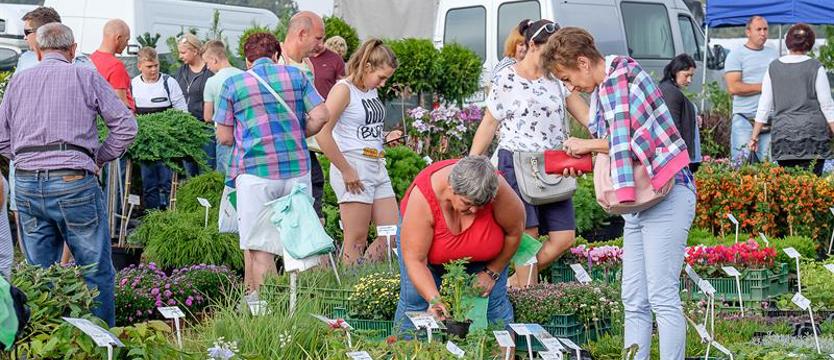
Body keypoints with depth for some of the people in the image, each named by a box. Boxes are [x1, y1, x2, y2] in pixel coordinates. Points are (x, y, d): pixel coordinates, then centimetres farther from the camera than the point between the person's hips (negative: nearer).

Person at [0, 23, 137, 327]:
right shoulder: (86, 77, 3)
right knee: (96, 271, 3)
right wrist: (99, 159, 10)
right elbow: (126, 125, -1)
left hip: (26, 184, 4)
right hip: (73, 181, -4)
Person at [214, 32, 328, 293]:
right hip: (297, 169, 2)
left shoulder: (232, 85, 3)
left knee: (259, 247, -1)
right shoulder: (297, 76, 7)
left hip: (255, 171, -2)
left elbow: (224, 137, 4)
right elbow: (320, 116, 0)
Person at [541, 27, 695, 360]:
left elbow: (631, 141, -18)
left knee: (663, 298, -10)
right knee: (634, 301, 8)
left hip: (667, 194, -10)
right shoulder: (602, 89, 15)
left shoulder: (620, 74, -12)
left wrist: (587, 145, -4)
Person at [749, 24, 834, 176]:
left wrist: (754, 136, 15)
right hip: (813, 132, -2)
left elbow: (764, 106, 9)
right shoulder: (815, 67, -1)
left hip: (783, 134, 2)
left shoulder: (773, 68, 6)